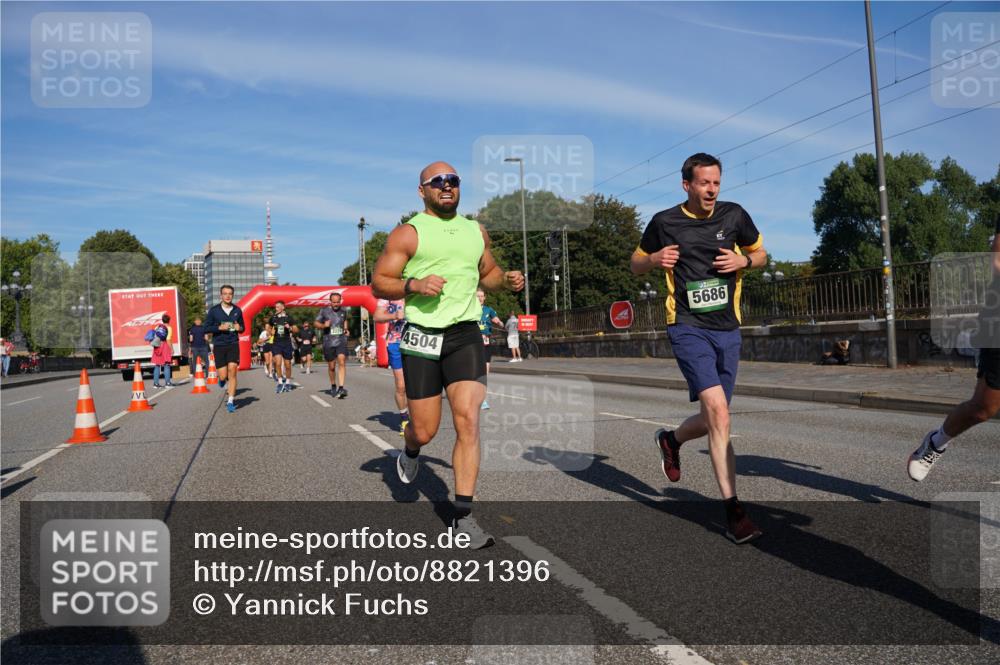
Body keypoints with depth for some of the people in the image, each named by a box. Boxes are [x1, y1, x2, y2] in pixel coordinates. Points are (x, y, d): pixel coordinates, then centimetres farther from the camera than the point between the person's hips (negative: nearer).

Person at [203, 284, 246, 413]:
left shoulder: (237, 310, 6)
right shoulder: (214, 310, -1)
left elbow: (243, 326, 19)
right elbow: (206, 328, 0)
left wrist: (240, 328, -5)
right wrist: (220, 327, -16)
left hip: (233, 344, 1)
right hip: (219, 345, -1)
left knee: (232, 372, -10)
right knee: (223, 375, -2)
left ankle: (230, 402, -3)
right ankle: (222, 380, 37)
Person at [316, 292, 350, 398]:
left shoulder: (343, 310, 7)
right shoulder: (324, 311, -1)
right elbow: (316, 324, 6)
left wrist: (346, 329, 11)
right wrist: (324, 325, -14)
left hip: (341, 341, 1)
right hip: (328, 342, 0)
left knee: (342, 362, -18)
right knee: (331, 366, 8)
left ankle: (341, 388, -23)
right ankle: (333, 386, 30)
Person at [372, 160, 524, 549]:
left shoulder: (476, 231, 14)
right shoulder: (408, 233, 0)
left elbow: (488, 273, 28)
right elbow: (379, 283, -1)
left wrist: (507, 280, 5)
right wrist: (414, 285, -20)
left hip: (466, 334, 3)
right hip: (422, 336, -2)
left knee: (468, 421, -10)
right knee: (425, 430, 2)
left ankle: (462, 516, -2)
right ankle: (411, 451, 42)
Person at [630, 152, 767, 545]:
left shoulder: (734, 215, 5)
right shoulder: (664, 222, 0)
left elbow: (760, 254, 19)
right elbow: (636, 264, 12)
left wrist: (744, 261, -4)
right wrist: (654, 259, -11)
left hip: (728, 329, 4)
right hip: (688, 328, -4)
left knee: (713, 420, 9)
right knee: (718, 411, -19)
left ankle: (671, 440, 42)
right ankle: (733, 510, -12)